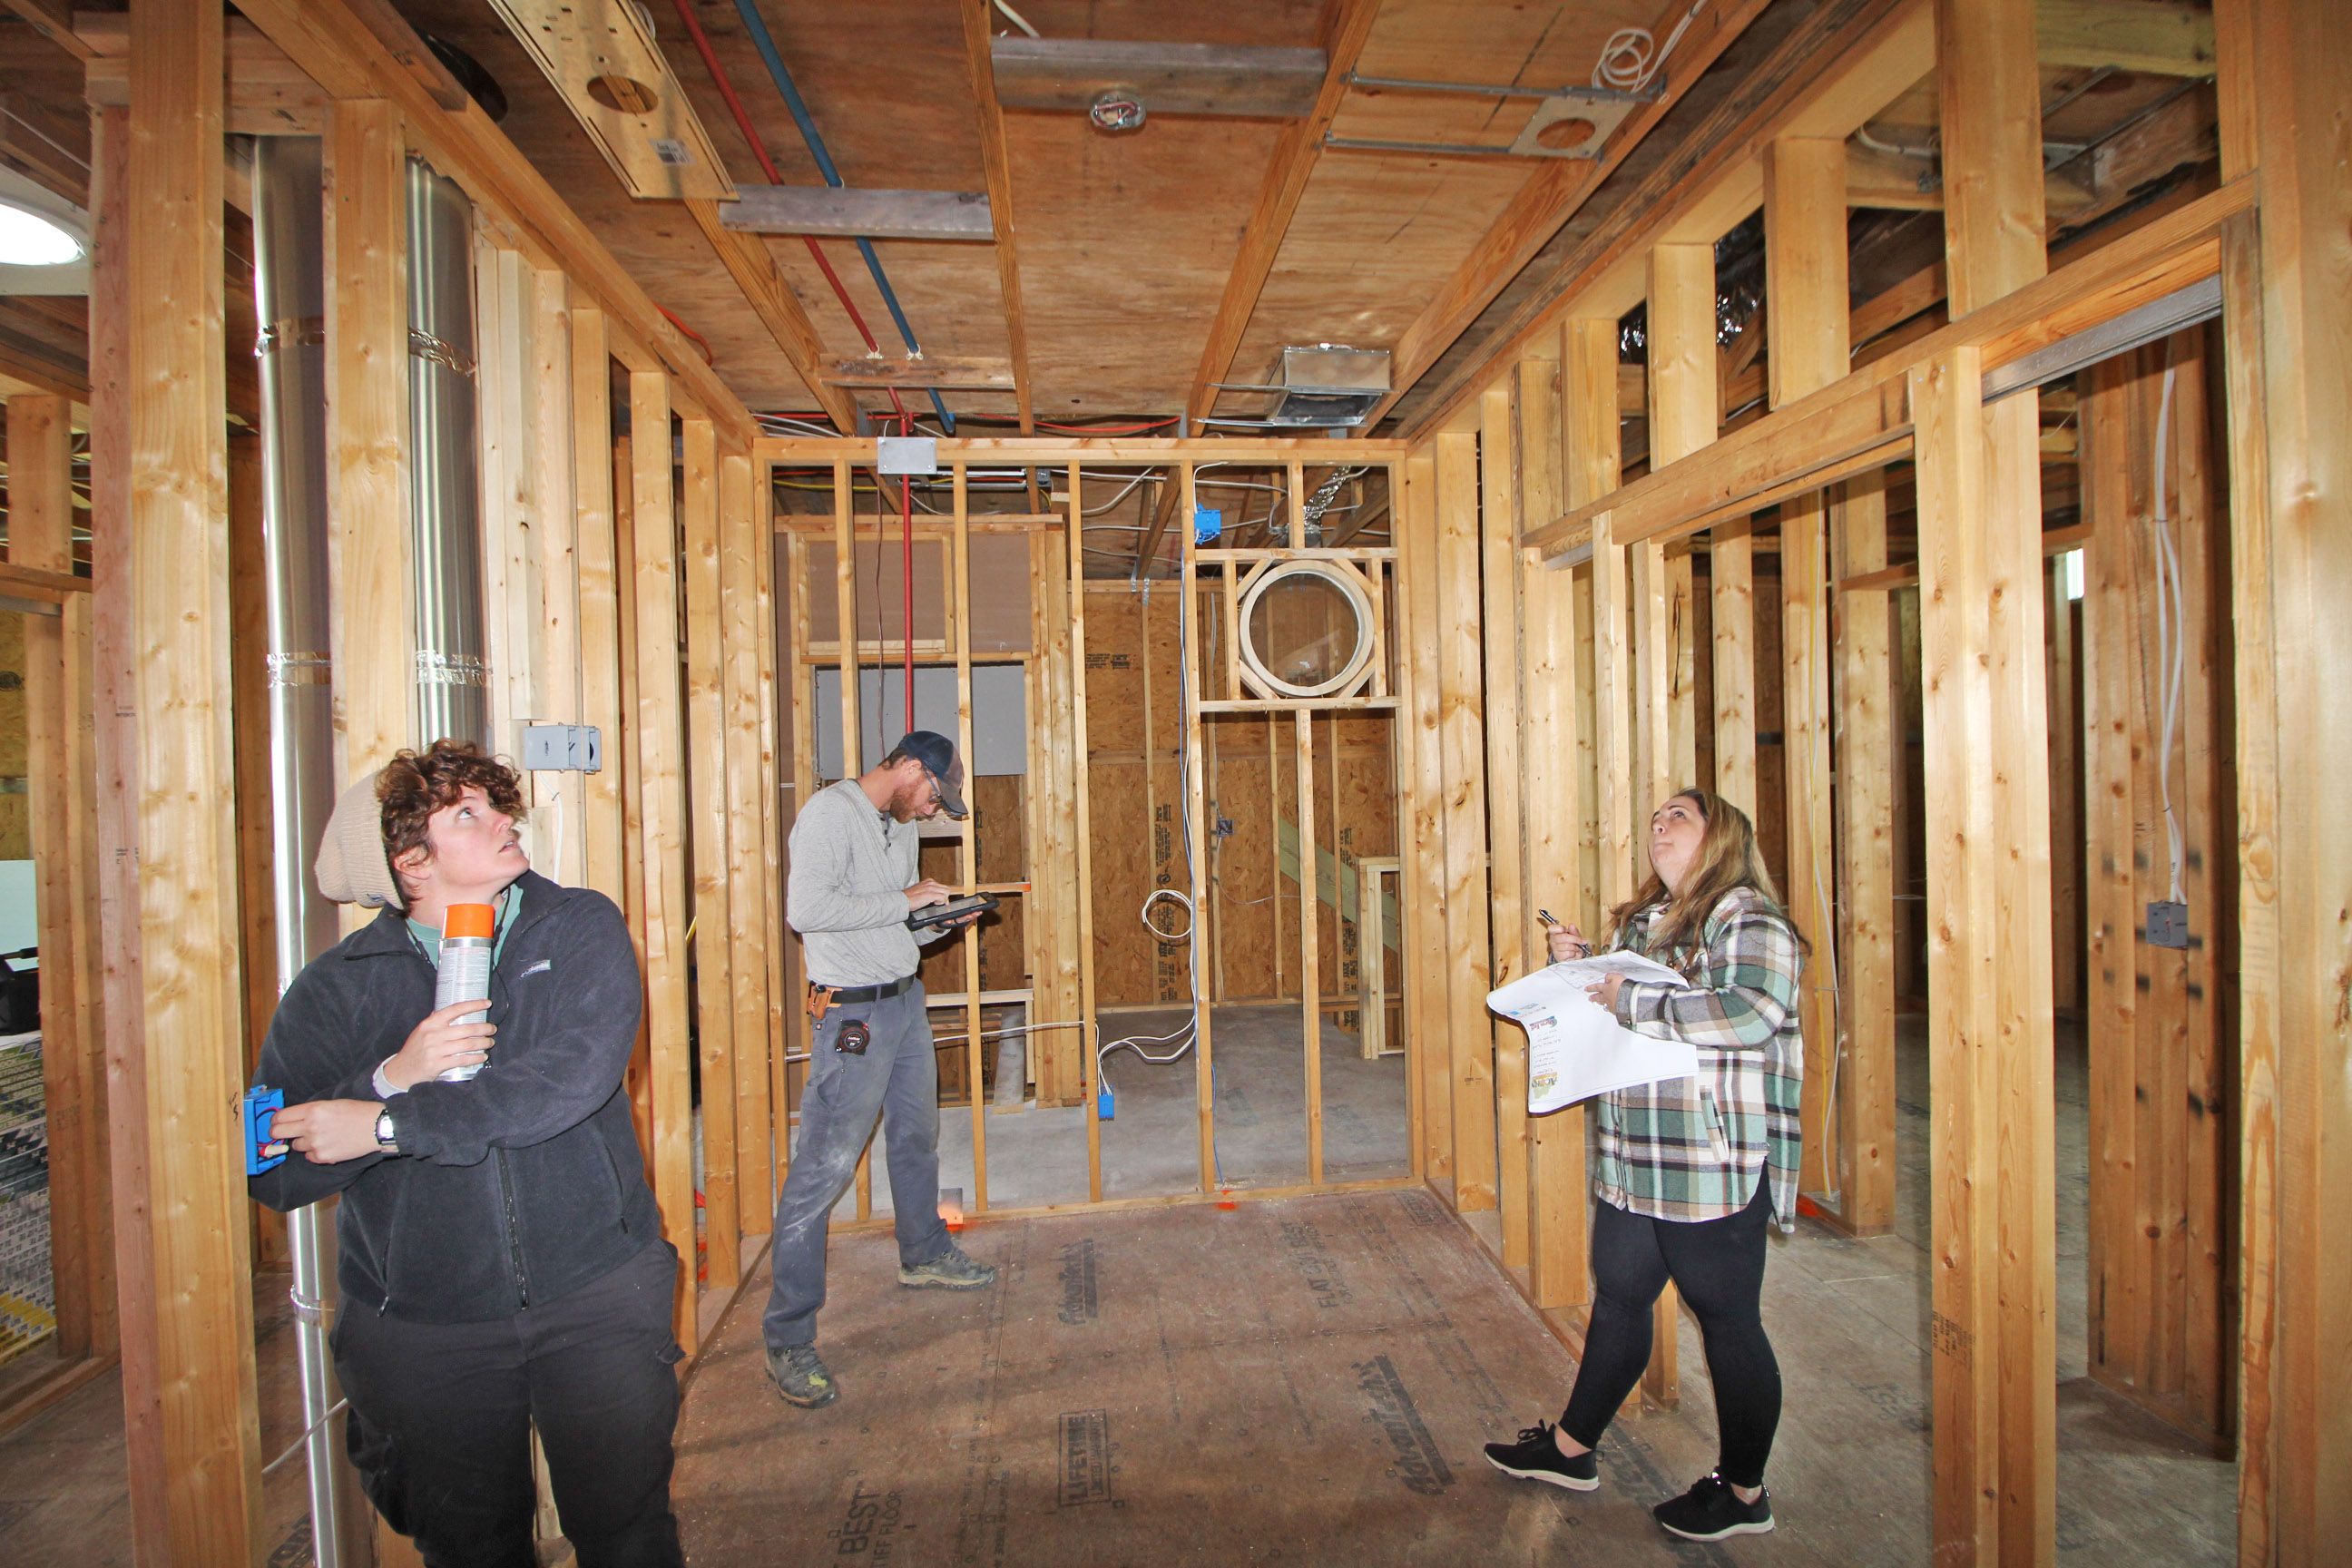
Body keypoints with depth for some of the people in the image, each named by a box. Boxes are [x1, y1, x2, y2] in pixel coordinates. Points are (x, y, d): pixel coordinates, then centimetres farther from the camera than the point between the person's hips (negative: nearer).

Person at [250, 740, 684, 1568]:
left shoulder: (581, 928, -5)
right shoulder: (336, 988, -2)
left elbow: (573, 1075, -20)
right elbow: (274, 1173, -6)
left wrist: (389, 1127, -18)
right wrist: (394, 1078, -21)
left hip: (595, 1292, -1)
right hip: (421, 1328, 1)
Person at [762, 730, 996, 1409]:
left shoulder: (899, 825, 13)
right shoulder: (831, 812, -14)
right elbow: (806, 908, -27)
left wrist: (943, 921, 3)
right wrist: (906, 899, -21)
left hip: (906, 1000, 9)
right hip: (854, 1014, -9)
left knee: (918, 1139, 23)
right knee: (822, 1168, -5)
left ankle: (925, 1255, 44)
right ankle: (788, 1339, 5)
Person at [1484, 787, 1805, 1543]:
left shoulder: (1748, 916, -11)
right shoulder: (1641, 920, 14)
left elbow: (1757, 1011, -28)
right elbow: (1607, 1011, 25)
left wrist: (1634, 1001, -24)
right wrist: (1575, 968, 7)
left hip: (1715, 1164, -8)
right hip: (1633, 1160, 8)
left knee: (1727, 1319, 8)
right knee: (1617, 1298, 18)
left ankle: (1743, 1490, 28)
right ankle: (1571, 1449, 34)